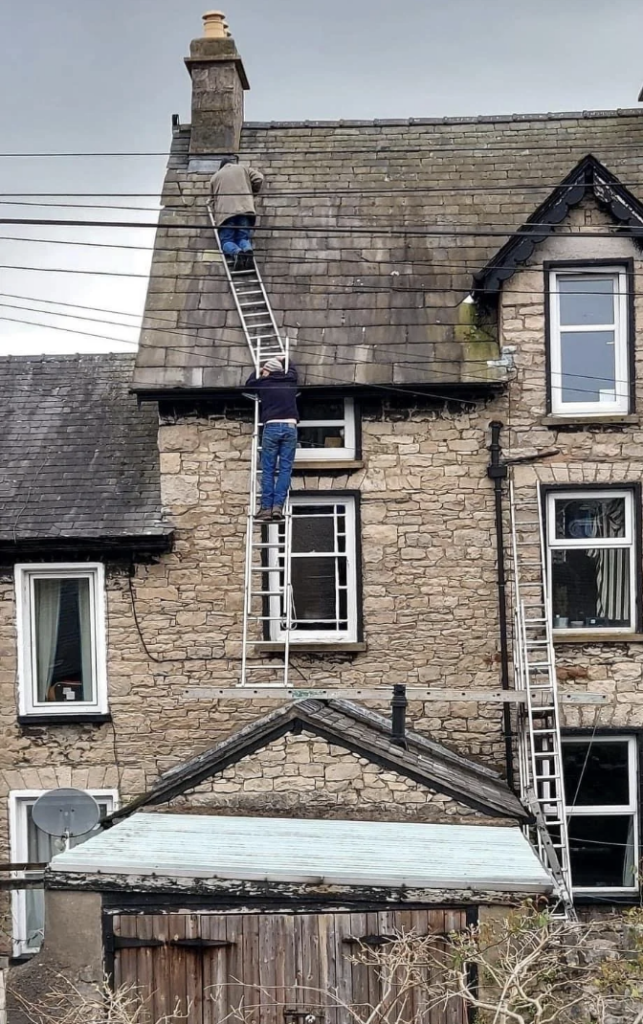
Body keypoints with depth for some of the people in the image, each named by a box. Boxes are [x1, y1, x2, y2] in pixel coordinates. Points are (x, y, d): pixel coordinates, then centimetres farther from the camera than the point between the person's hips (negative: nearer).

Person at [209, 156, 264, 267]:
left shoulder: (215, 177, 26)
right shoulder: (243, 168, 23)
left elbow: (213, 199, 27)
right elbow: (258, 179, 14)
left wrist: (216, 215, 37)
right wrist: (252, 192, 30)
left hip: (225, 212, 0)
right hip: (244, 209, 1)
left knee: (227, 241, -1)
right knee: (243, 238, 5)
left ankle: (236, 251, -36)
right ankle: (247, 248, -32)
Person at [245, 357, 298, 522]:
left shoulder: (263, 383, 9)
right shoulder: (290, 381, 15)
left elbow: (248, 383, 32)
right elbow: (292, 370, 40)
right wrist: (283, 361, 58)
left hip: (272, 426, -2)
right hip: (290, 426, 2)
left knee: (268, 469, 2)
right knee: (285, 469, 1)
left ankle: (266, 508, -3)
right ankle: (278, 505, -10)